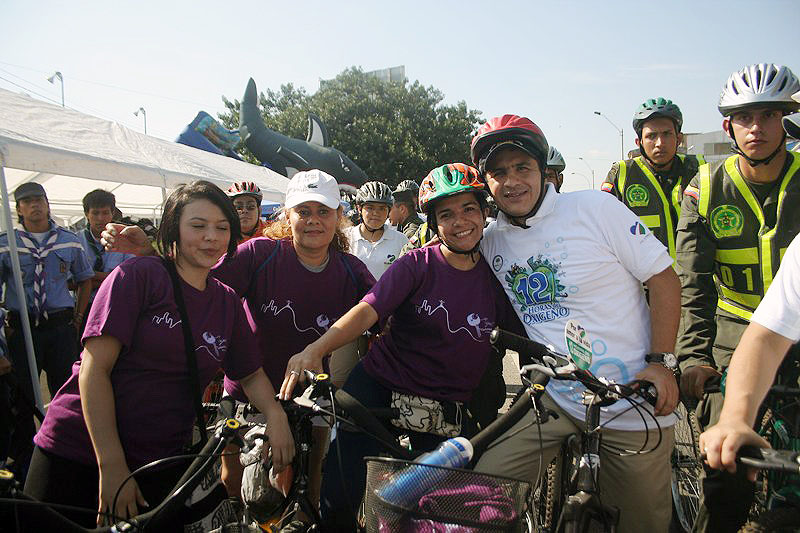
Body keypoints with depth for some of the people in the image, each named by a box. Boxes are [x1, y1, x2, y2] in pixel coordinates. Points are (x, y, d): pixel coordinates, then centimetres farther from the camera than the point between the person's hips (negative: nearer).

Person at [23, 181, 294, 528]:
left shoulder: (228, 303, 5)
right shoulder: (140, 275, -10)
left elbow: (251, 374, 12)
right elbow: (95, 368, -14)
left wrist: (275, 414, -9)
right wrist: (111, 465, -17)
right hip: (77, 449, -3)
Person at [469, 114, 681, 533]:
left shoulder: (595, 208, -9)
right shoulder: (490, 242, 1)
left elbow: (664, 279, -6)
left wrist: (661, 362, -12)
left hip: (634, 403, -2)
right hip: (553, 399, 3)